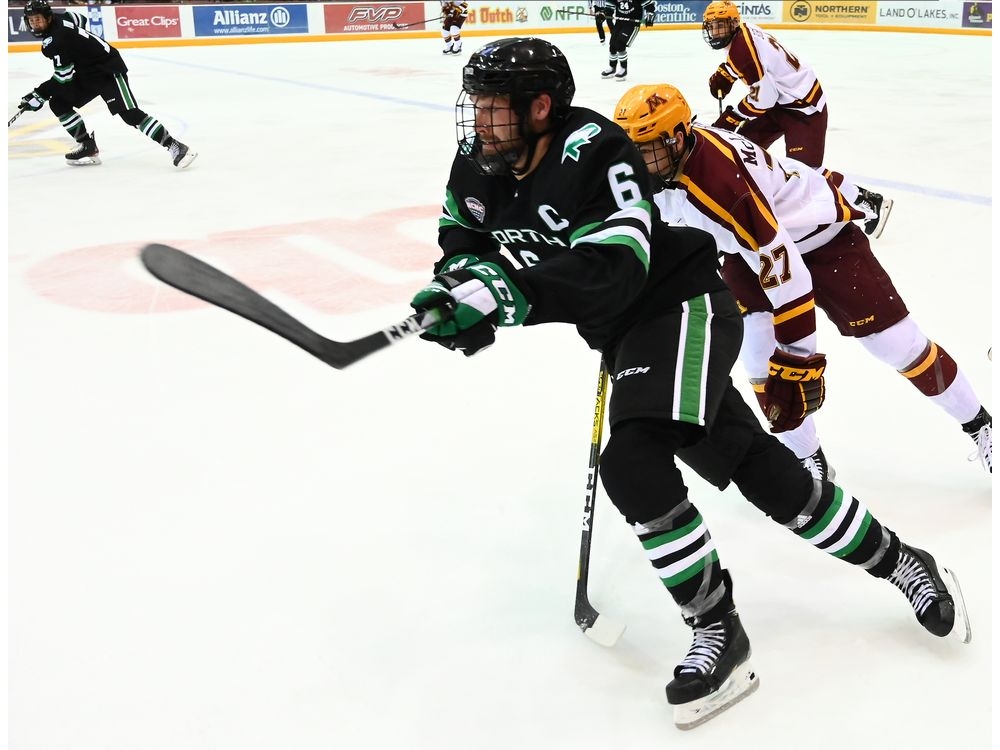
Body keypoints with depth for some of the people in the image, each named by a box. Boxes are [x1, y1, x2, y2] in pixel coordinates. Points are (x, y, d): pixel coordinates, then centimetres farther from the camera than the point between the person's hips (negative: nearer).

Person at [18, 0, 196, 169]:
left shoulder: (56, 38, -24)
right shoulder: (59, 18, 2)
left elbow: (64, 76, -22)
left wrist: (39, 94, -17)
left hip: (108, 70, -11)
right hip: (87, 73, 11)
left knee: (130, 114, -20)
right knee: (58, 103, 4)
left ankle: (175, 147, -19)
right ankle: (89, 148, 8)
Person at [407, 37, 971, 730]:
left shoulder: (594, 150, -26)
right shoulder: (478, 168, -3)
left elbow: (614, 268, -36)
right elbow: (461, 243, 6)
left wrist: (512, 290, -48)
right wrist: (457, 285, -18)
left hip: (682, 306, -8)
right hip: (627, 334, 8)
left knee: (632, 461, -26)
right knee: (761, 471, 13)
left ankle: (718, 630, -8)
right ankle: (899, 564, 37)